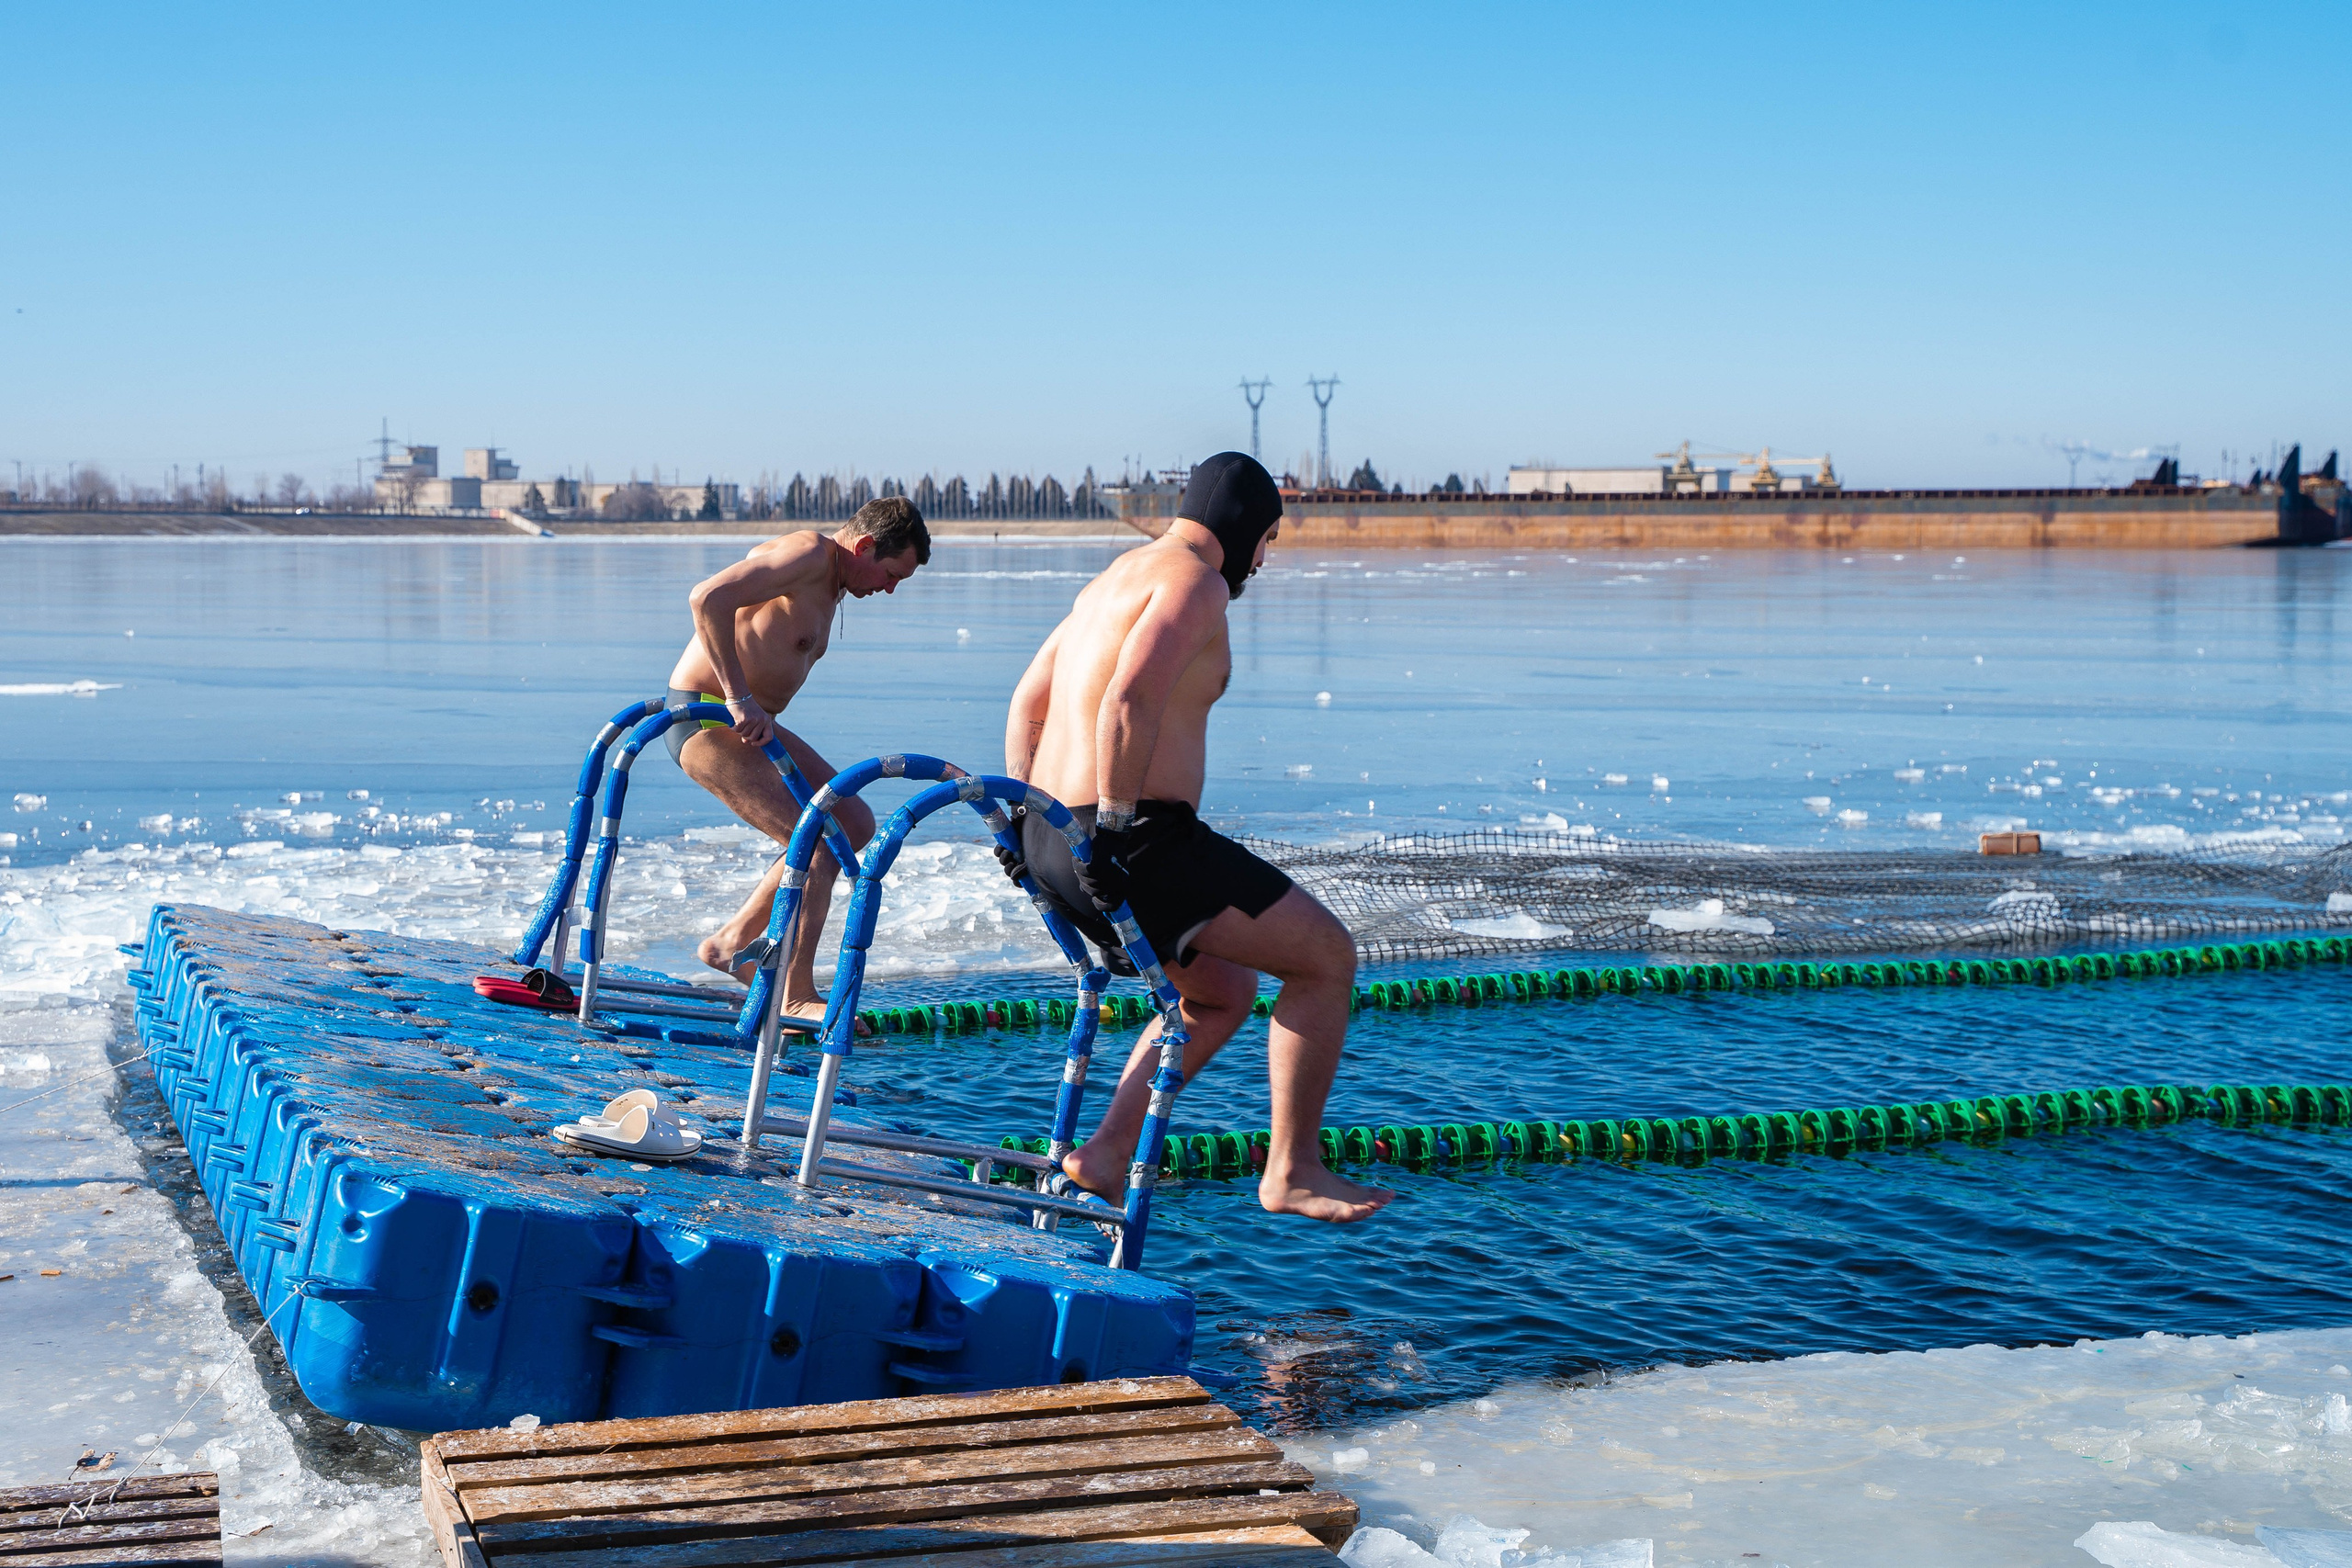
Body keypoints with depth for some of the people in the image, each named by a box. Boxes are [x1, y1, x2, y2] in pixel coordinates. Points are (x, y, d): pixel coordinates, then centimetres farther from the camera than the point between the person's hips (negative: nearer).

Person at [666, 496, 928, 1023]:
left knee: (854, 823, 12)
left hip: (747, 722, 11)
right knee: (818, 843, -16)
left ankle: (734, 942, 18)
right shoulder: (808, 554, -18)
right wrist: (740, 698, -29)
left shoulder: (832, 583, 15)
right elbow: (708, 598, -31)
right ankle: (796, 996, -8)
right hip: (706, 719, -11)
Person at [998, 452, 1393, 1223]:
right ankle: (1292, 1172, 4)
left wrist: (1023, 817, 23)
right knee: (1329, 956, 2)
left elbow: (1026, 702, 24)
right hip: (1139, 843, -10)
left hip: (1054, 839, 10)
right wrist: (1115, 826, -24)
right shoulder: (1195, 580, -9)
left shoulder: (1118, 576, 22)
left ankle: (1106, 1156, 15)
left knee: (1223, 991, 26)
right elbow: (1129, 701, -25)